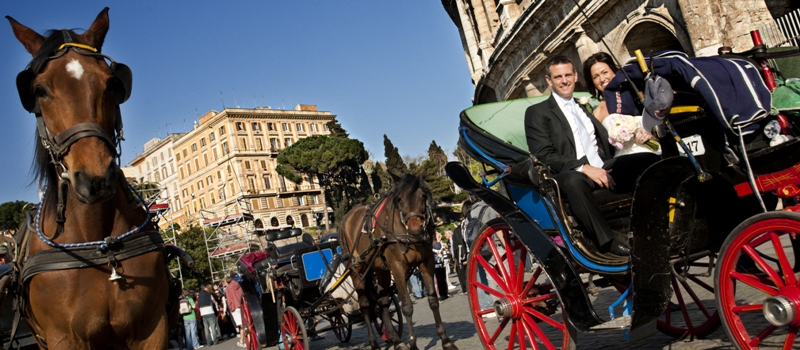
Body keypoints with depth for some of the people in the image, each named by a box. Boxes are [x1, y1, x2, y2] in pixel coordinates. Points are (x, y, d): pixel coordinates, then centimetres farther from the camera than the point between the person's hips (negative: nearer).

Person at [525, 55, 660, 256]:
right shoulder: (537, 112, 6)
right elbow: (543, 155, -7)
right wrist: (584, 167, -18)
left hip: (604, 169, 6)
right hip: (571, 174, -6)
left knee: (649, 160, -16)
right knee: (573, 180, -40)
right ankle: (607, 240, -31)